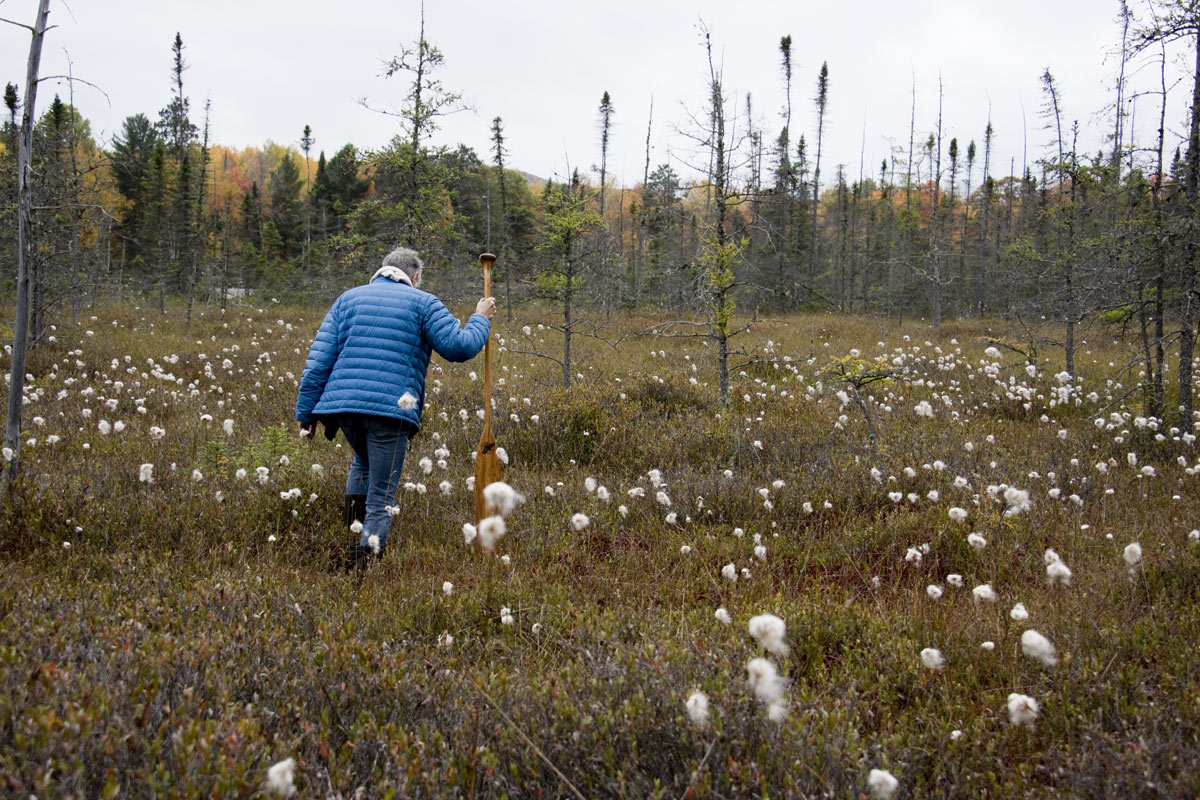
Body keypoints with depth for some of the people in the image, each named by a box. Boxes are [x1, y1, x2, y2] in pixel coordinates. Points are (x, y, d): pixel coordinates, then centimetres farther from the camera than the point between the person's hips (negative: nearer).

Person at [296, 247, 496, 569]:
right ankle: (365, 558, -4)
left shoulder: (348, 298, 19)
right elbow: (460, 347, 0)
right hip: (391, 408, -4)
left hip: (343, 403, 4)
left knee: (364, 462, 33)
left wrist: (306, 411, 11)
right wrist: (481, 320, 19)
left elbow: (319, 358, 11)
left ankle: (353, 521, 19)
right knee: (381, 497, 2)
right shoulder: (422, 303, 9)